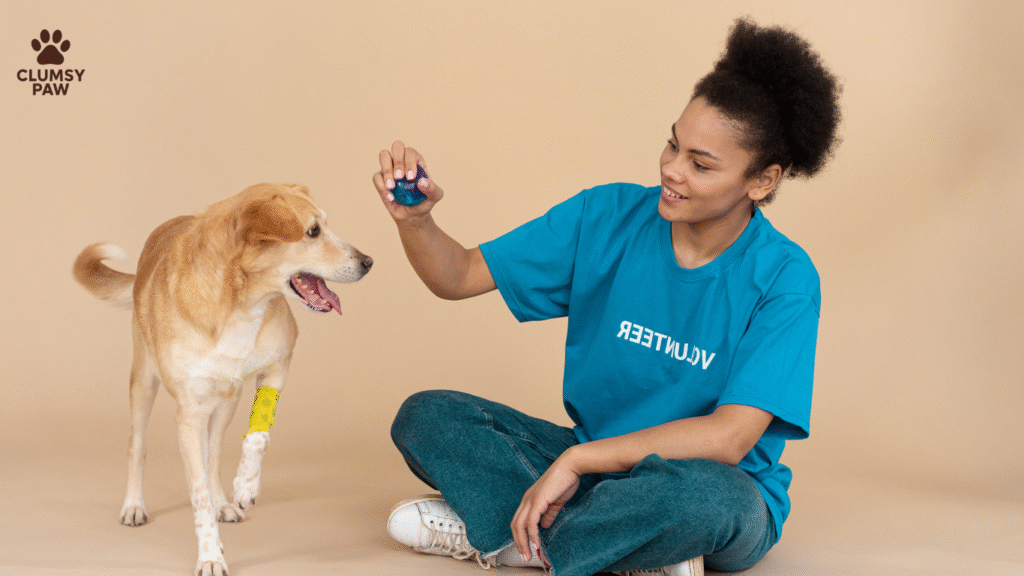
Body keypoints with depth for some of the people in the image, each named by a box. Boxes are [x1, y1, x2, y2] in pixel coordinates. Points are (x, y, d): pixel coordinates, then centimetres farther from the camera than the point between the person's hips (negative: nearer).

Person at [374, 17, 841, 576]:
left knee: (700, 491, -41)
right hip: (595, 463, 5)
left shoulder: (783, 279, -16)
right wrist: (414, 219, -23)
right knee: (426, 416, -11)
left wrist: (578, 458, -26)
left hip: (725, 494, -4)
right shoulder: (606, 216, -3)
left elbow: (728, 438, -24)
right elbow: (462, 276, -2)